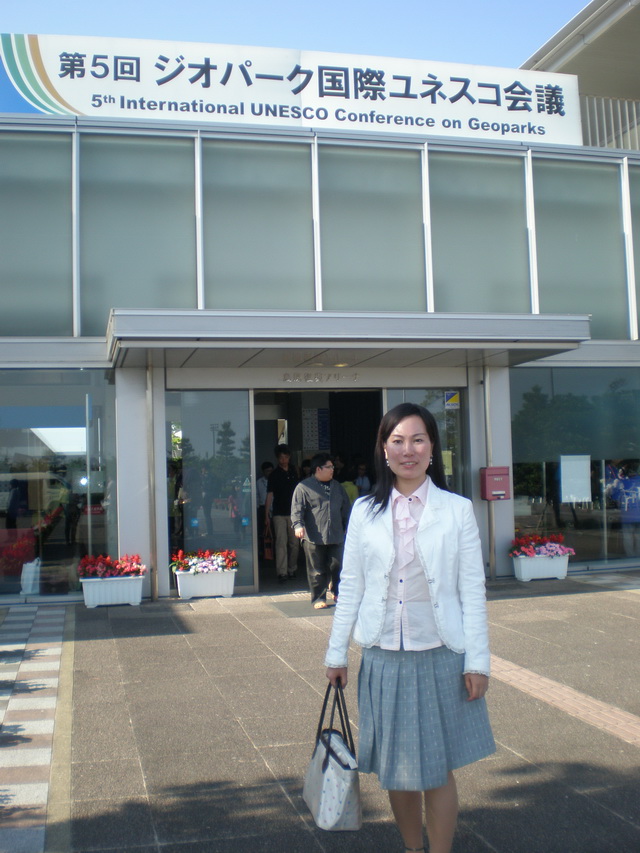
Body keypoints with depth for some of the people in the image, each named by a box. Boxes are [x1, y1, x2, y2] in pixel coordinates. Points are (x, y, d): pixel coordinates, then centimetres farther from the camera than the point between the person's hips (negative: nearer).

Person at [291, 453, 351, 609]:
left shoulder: (337, 487, 18)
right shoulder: (304, 487, -2)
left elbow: (346, 508, 26)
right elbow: (297, 509, -9)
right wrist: (298, 525, -24)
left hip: (336, 537, 5)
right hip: (313, 538, -5)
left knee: (338, 566, 4)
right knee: (317, 571, 1)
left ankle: (338, 593, 25)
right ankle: (318, 598, 13)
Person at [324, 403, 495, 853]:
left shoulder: (457, 510, -4)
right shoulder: (365, 511, 1)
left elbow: (472, 591, -3)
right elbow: (350, 587, 5)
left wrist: (478, 661, -6)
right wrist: (337, 652, 6)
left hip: (440, 656, -2)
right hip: (383, 656, 2)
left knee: (438, 768, 7)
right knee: (395, 768, 14)